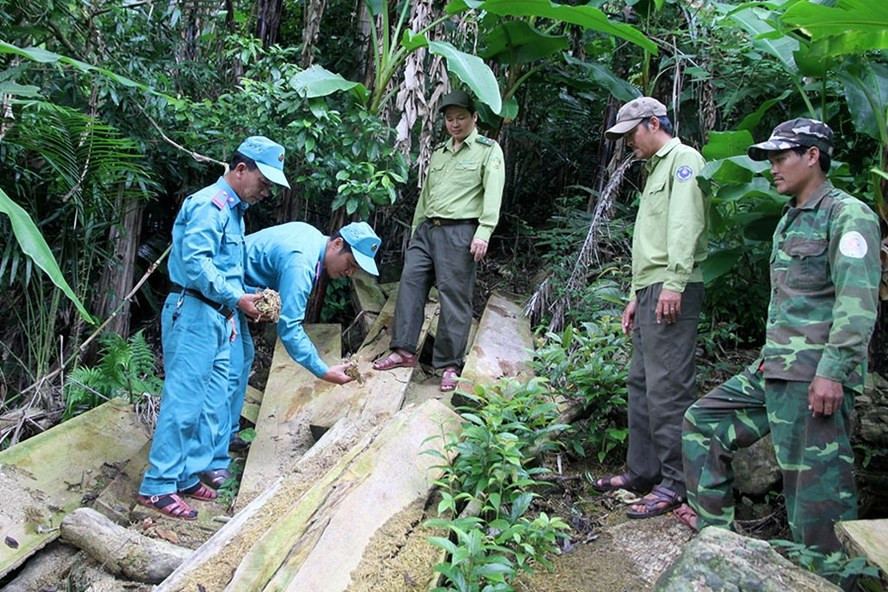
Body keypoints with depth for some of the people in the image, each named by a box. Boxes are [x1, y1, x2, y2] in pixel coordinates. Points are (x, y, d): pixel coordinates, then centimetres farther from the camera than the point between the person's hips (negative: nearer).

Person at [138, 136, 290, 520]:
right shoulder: (209, 204, -11)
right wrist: (236, 298, -20)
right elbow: (195, 262, -23)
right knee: (183, 400, -8)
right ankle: (158, 486, -2)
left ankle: (187, 477, 19)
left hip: (218, 317, 10)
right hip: (193, 313, -10)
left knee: (211, 404, 10)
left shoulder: (233, 210, 20)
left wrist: (234, 308, 10)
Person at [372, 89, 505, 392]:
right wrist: (415, 229, 20)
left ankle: (450, 365, -2)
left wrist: (483, 232, -20)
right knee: (409, 283, -3)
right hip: (427, 229, 6)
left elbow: (493, 194, -9)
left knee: (454, 296, -7)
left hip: (459, 231, -6)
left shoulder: (488, 149, 3)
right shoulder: (438, 153, 21)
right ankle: (404, 350, 3)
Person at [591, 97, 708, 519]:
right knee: (641, 383, 12)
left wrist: (674, 282, -25)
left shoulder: (683, 159, -3)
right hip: (650, 292, 10)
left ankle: (677, 483, -4)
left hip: (672, 291, -10)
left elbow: (686, 224, -17)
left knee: (667, 386, -10)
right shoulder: (656, 169, 27)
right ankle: (643, 471, 20)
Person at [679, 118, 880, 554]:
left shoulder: (847, 215, -8)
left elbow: (858, 301, -18)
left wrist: (833, 371, -23)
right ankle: (714, 530, 18)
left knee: (817, 484, -7)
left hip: (815, 375, -10)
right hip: (773, 370, 10)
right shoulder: (790, 220, 21)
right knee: (703, 421, 11)